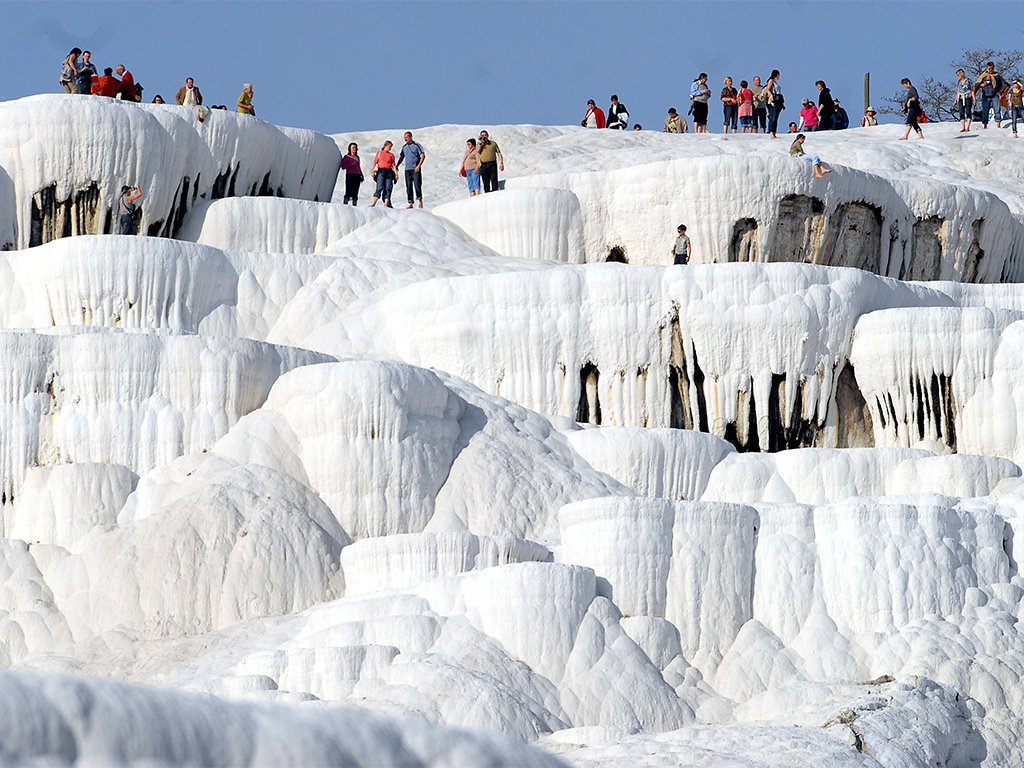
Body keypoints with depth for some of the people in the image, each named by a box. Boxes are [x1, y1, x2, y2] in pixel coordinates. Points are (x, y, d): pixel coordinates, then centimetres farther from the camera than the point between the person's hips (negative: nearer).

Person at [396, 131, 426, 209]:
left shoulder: (417, 145, -2)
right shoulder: (404, 147, 14)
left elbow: (423, 156, -6)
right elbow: (401, 157, 21)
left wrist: (419, 166, -17)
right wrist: (397, 166, 7)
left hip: (415, 169, -5)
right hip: (407, 169, 5)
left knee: (417, 185, -10)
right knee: (408, 187, 2)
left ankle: (420, 200, 1)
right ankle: (410, 203, 3)